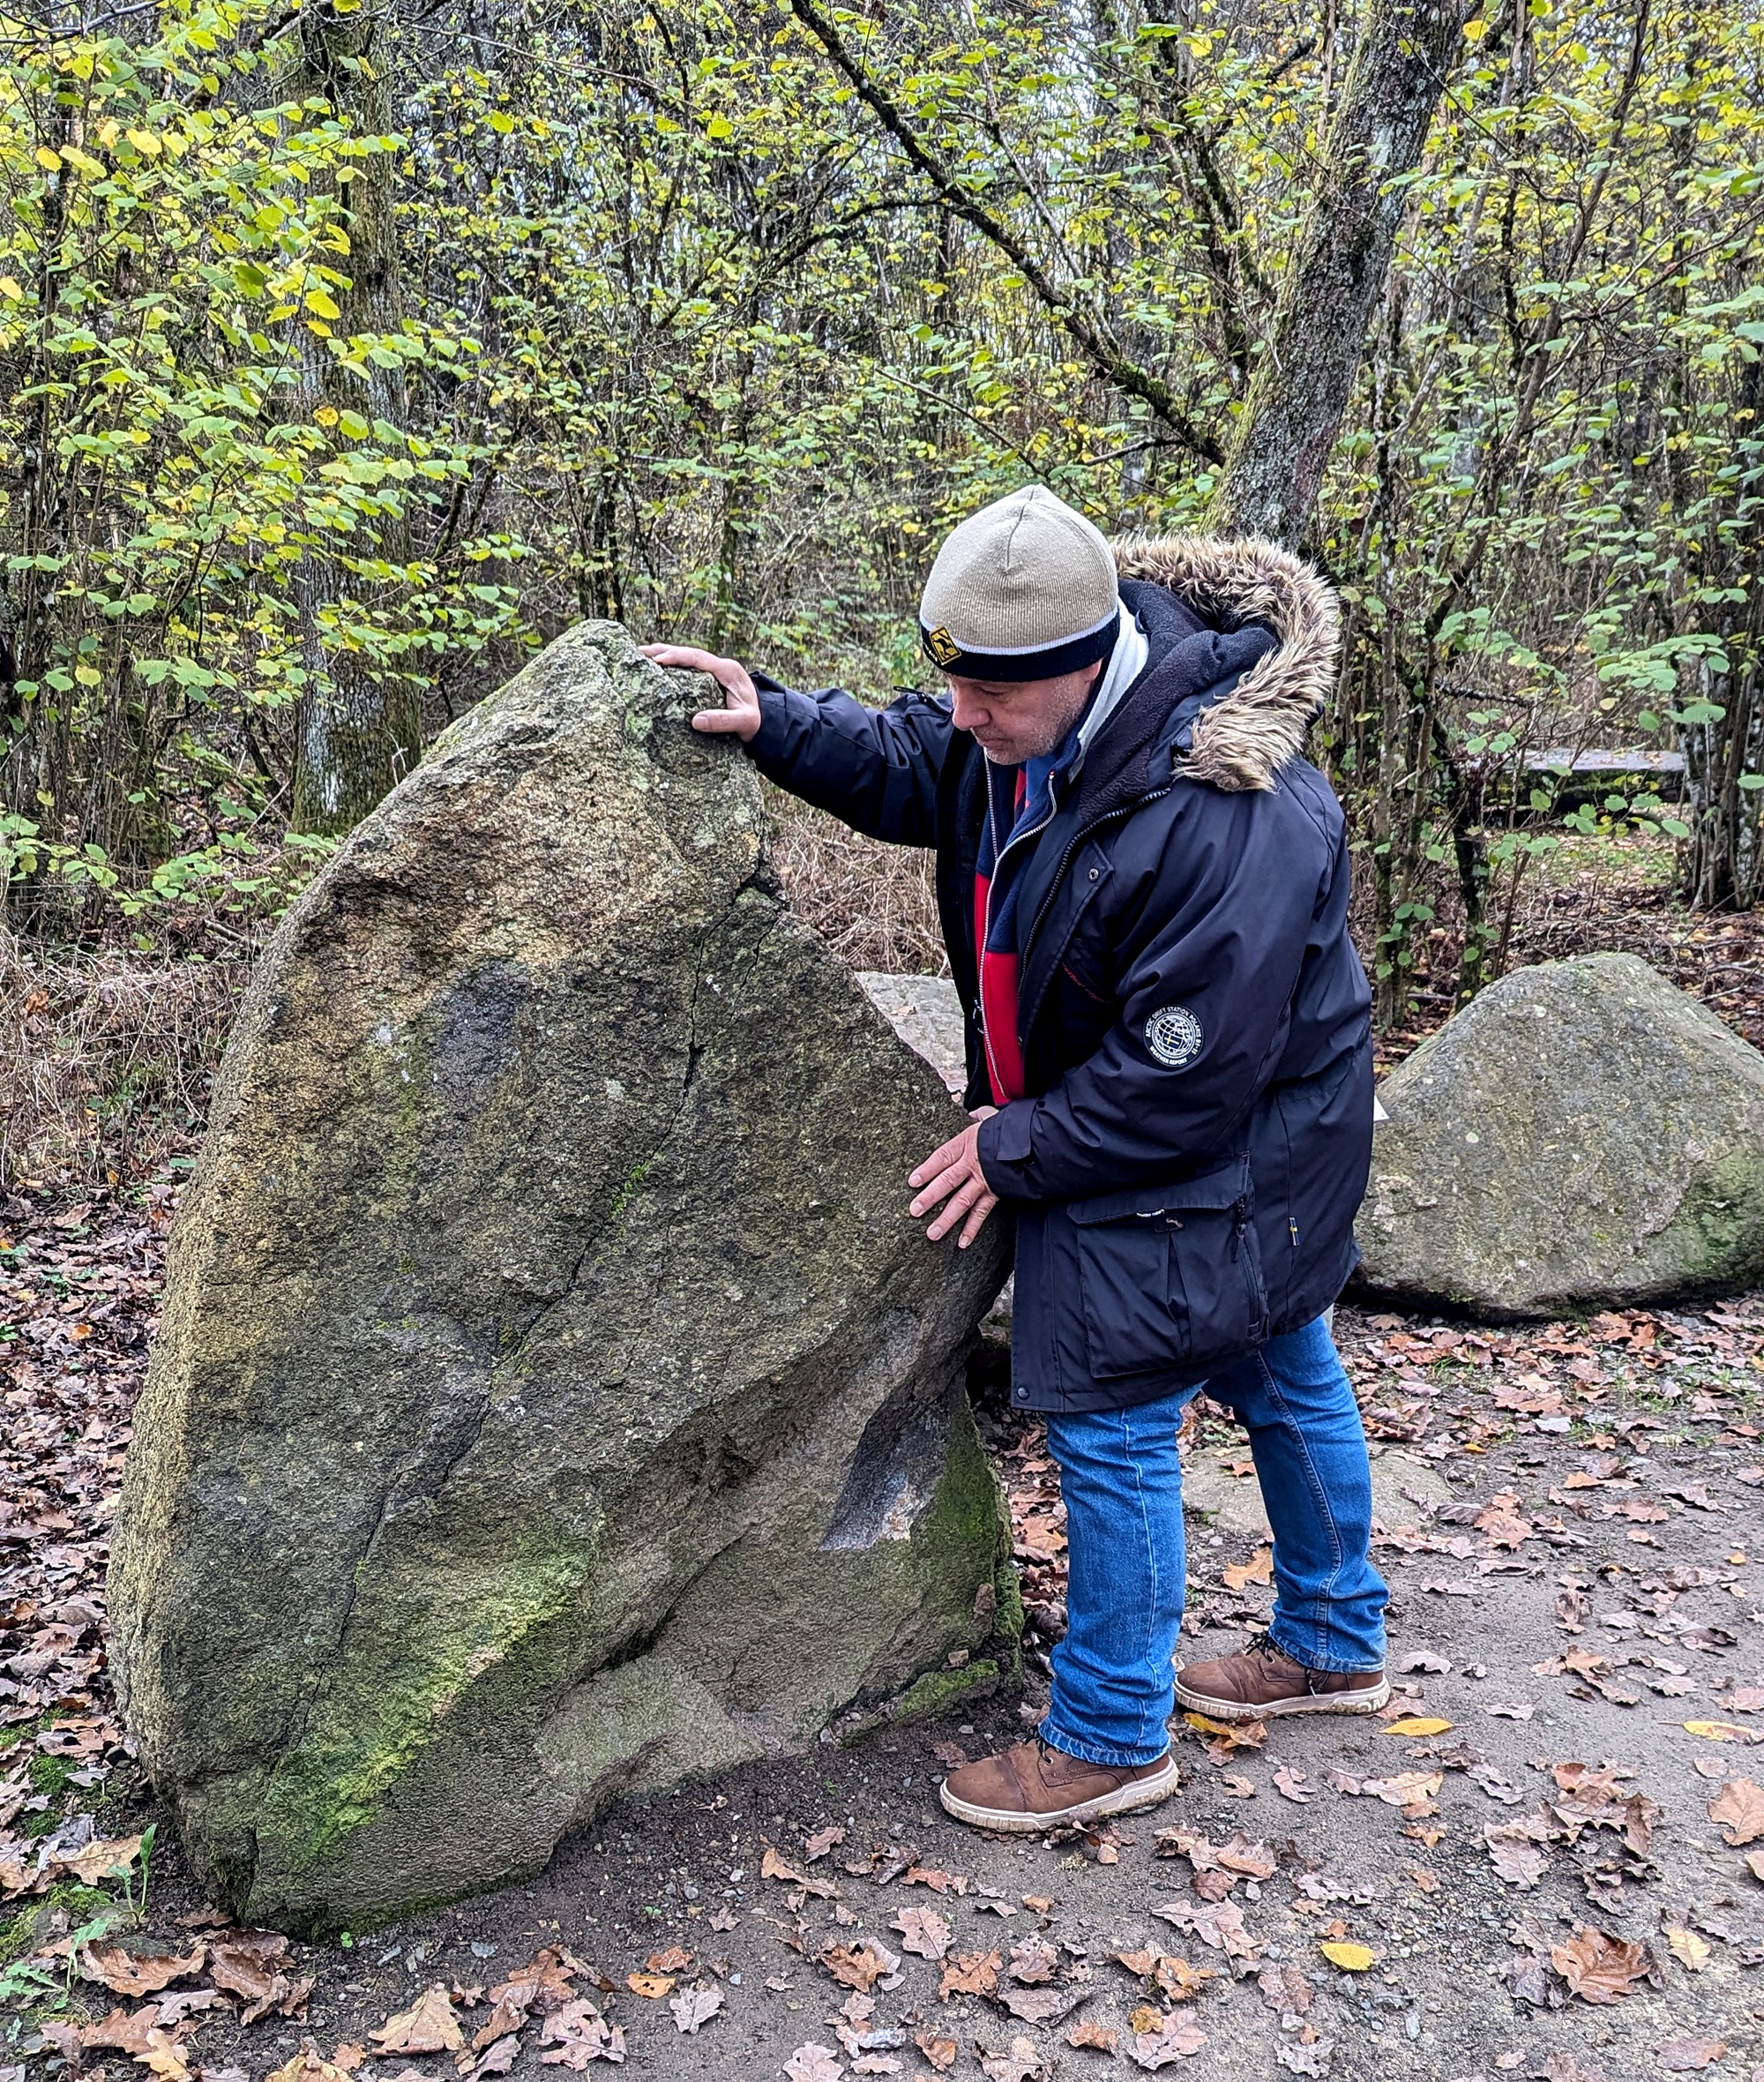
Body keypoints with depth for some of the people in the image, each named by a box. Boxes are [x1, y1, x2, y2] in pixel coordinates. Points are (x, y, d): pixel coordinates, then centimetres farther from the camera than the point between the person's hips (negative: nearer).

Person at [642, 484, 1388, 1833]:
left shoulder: (1229, 820, -36)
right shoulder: (1039, 713, -9)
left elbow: (1183, 1081, -30)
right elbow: (909, 767, 8)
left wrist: (1019, 1151, -19)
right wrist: (769, 722, -8)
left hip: (1216, 1157, -9)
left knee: (1111, 1421, -2)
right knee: (1282, 1378, 22)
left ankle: (1110, 1741, 19)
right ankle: (1335, 1648, 44)